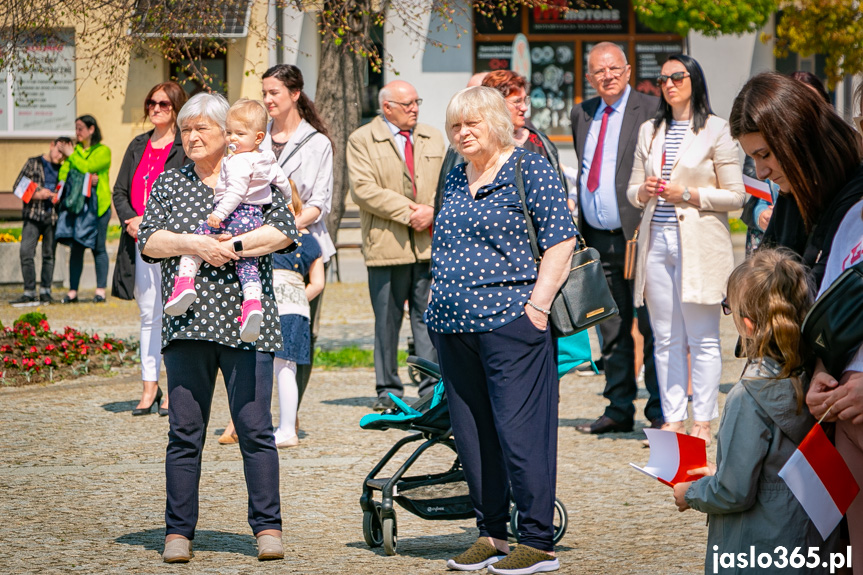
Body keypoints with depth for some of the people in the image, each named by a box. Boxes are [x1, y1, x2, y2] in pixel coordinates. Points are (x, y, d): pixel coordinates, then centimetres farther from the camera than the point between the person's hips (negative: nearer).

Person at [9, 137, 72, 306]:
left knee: (49, 254, 3)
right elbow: (18, 186, 4)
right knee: (26, 252, -12)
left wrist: (58, 196, -4)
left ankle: (45, 291, 11)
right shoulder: (33, 163, 8)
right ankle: (30, 293, -9)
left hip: (53, 217, 2)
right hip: (33, 216, -2)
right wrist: (37, 194, -10)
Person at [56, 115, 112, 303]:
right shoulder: (74, 150, 19)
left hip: (97, 204, -5)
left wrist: (71, 155, -1)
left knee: (98, 247, -4)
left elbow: (87, 167, -13)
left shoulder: (103, 151, 2)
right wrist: (86, 178, -10)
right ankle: (73, 291, 2)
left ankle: (100, 291, -2)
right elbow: (63, 173, 6)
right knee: (76, 247, 1)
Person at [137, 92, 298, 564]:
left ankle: (267, 526, 4)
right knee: (184, 431, 2)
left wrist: (231, 246, -13)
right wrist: (194, 245, -12)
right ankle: (179, 530, 7)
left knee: (255, 428, -3)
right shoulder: (169, 183, 14)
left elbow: (284, 229, -4)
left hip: (244, 320, -2)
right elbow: (149, 242, 4)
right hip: (186, 322, 2)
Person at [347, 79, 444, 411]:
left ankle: (432, 387, 3)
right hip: (387, 245, -3)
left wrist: (433, 212, -6)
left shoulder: (433, 139, 18)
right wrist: (408, 211, -13)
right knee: (387, 321, 3)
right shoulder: (361, 141, 2)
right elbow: (363, 189, -9)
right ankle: (388, 390, 12)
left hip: (431, 243, 3)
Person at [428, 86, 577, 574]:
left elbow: (561, 240, -8)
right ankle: (491, 535, 20)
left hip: (509, 319, -7)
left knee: (519, 429, -8)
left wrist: (537, 303, -14)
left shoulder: (529, 169, -3)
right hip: (452, 324, 7)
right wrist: (439, 304, 19)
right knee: (471, 435, 10)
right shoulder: (456, 177, 18)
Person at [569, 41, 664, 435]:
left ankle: (660, 413, 1)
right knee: (612, 329, 12)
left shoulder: (650, 110, -5)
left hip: (638, 235, -6)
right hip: (597, 239, 6)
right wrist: (576, 215, 16)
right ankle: (619, 409, 20)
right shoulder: (582, 114, 15)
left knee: (652, 327, -4)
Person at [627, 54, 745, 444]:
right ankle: (673, 419, 11)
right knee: (665, 338, 6)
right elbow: (632, 191, 18)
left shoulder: (716, 130, 0)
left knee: (703, 338, -2)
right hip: (657, 240, 5)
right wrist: (644, 191, -4)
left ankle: (702, 422, 3)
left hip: (699, 245, -5)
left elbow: (735, 195, -3)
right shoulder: (649, 131, 15)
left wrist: (689, 195, -13)